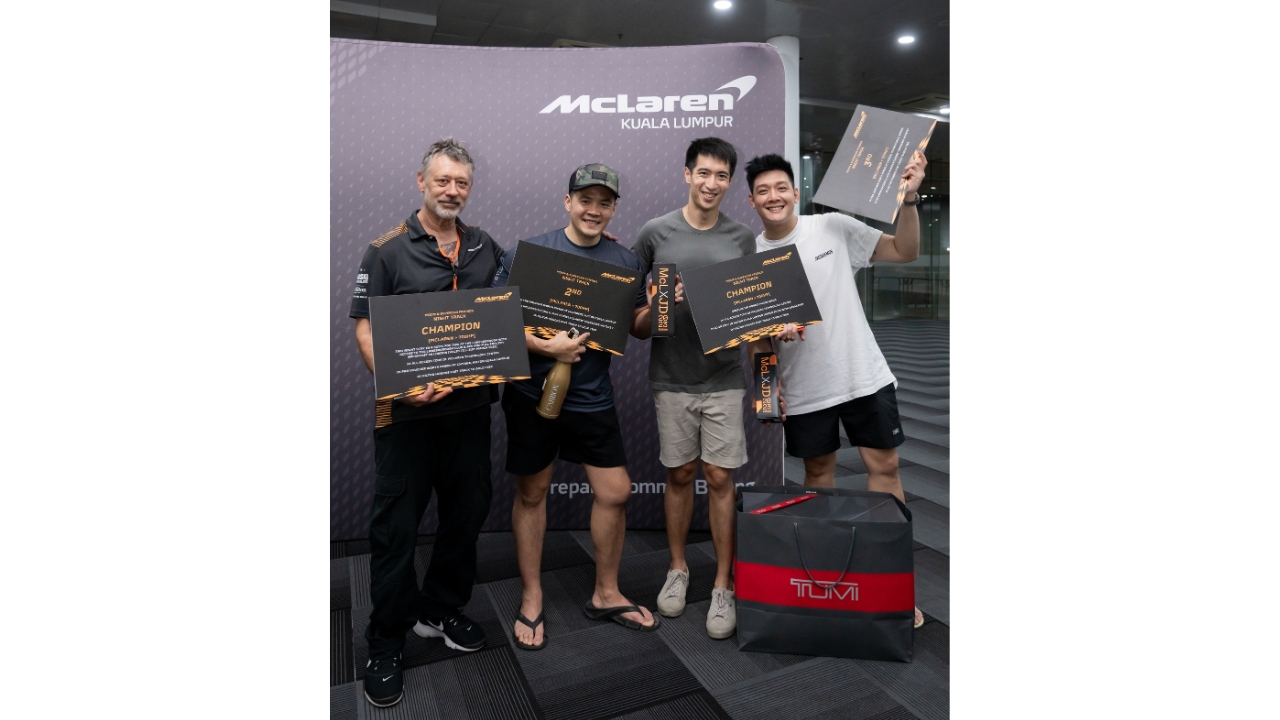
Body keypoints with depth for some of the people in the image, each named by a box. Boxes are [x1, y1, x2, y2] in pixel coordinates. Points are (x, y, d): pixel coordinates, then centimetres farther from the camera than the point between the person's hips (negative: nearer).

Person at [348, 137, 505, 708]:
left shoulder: (487, 248, 9)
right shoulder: (387, 250, -3)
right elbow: (365, 328, -6)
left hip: (471, 406, 5)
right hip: (408, 413, -4)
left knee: (467, 512, 15)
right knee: (396, 526, 5)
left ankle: (440, 609, 37)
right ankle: (384, 645, 22)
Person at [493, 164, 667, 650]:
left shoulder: (625, 261, 5)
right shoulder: (529, 251, -6)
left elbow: (639, 328, 10)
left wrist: (656, 307, -11)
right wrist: (545, 347, -21)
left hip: (593, 398, 3)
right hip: (533, 392, -3)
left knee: (615, 493, 5)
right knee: (531, 493, 9)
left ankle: (606, 595, 27)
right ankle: (531, 600, 28)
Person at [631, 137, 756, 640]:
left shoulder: (742, 238, 4)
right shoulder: (656, 232, -1)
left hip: (723, 376, 1)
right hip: (672, 377, 0)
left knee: (720, 478, 4)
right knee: (679, 474, 11)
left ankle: (723, 586, 18)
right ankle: (678, 569, 30)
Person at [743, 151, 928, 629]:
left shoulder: (835, 229, -3)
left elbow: (905, 252, 0)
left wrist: (909, 198, -13)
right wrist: (767, 381, -7)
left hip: (865, 376, 0)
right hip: (803, 389, 1)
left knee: (884, 466, 3)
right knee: (818, 472, 13)